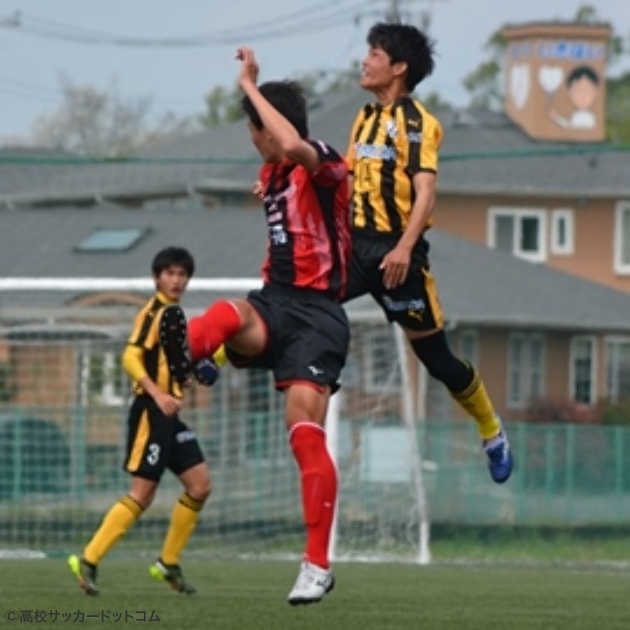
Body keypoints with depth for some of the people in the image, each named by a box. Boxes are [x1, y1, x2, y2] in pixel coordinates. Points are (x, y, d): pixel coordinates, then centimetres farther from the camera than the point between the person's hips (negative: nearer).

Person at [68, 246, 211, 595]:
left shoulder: (174, 314, 17)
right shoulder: (154, 312, -10)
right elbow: (131, 358, -20)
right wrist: (158, 395, -28)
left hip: (168, 414, 9)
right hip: (150, 412, -9)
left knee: (200, 485, 5)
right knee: (142, 493, -11)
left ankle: (168, 564, 13)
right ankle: (88, 561, -8)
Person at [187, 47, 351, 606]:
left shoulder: (322, 166, -11)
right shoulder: (272, 173, 15)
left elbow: (294, 146, -35)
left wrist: (250, 87, -25)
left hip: (315, 312, -7)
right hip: (275, 302, 7)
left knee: (306, 430, -14)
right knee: (226, 315, -30)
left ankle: (318, 566, -9)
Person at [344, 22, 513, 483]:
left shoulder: (415, 121, -11)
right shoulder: (366, 118, 13)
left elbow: (426, 192, -20)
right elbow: (351, 181, 22)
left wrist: (404, 247, -33)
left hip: (395, 252, -7)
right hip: (359, 245, 7)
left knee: (434, 356, 1)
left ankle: (492, 433, 17)